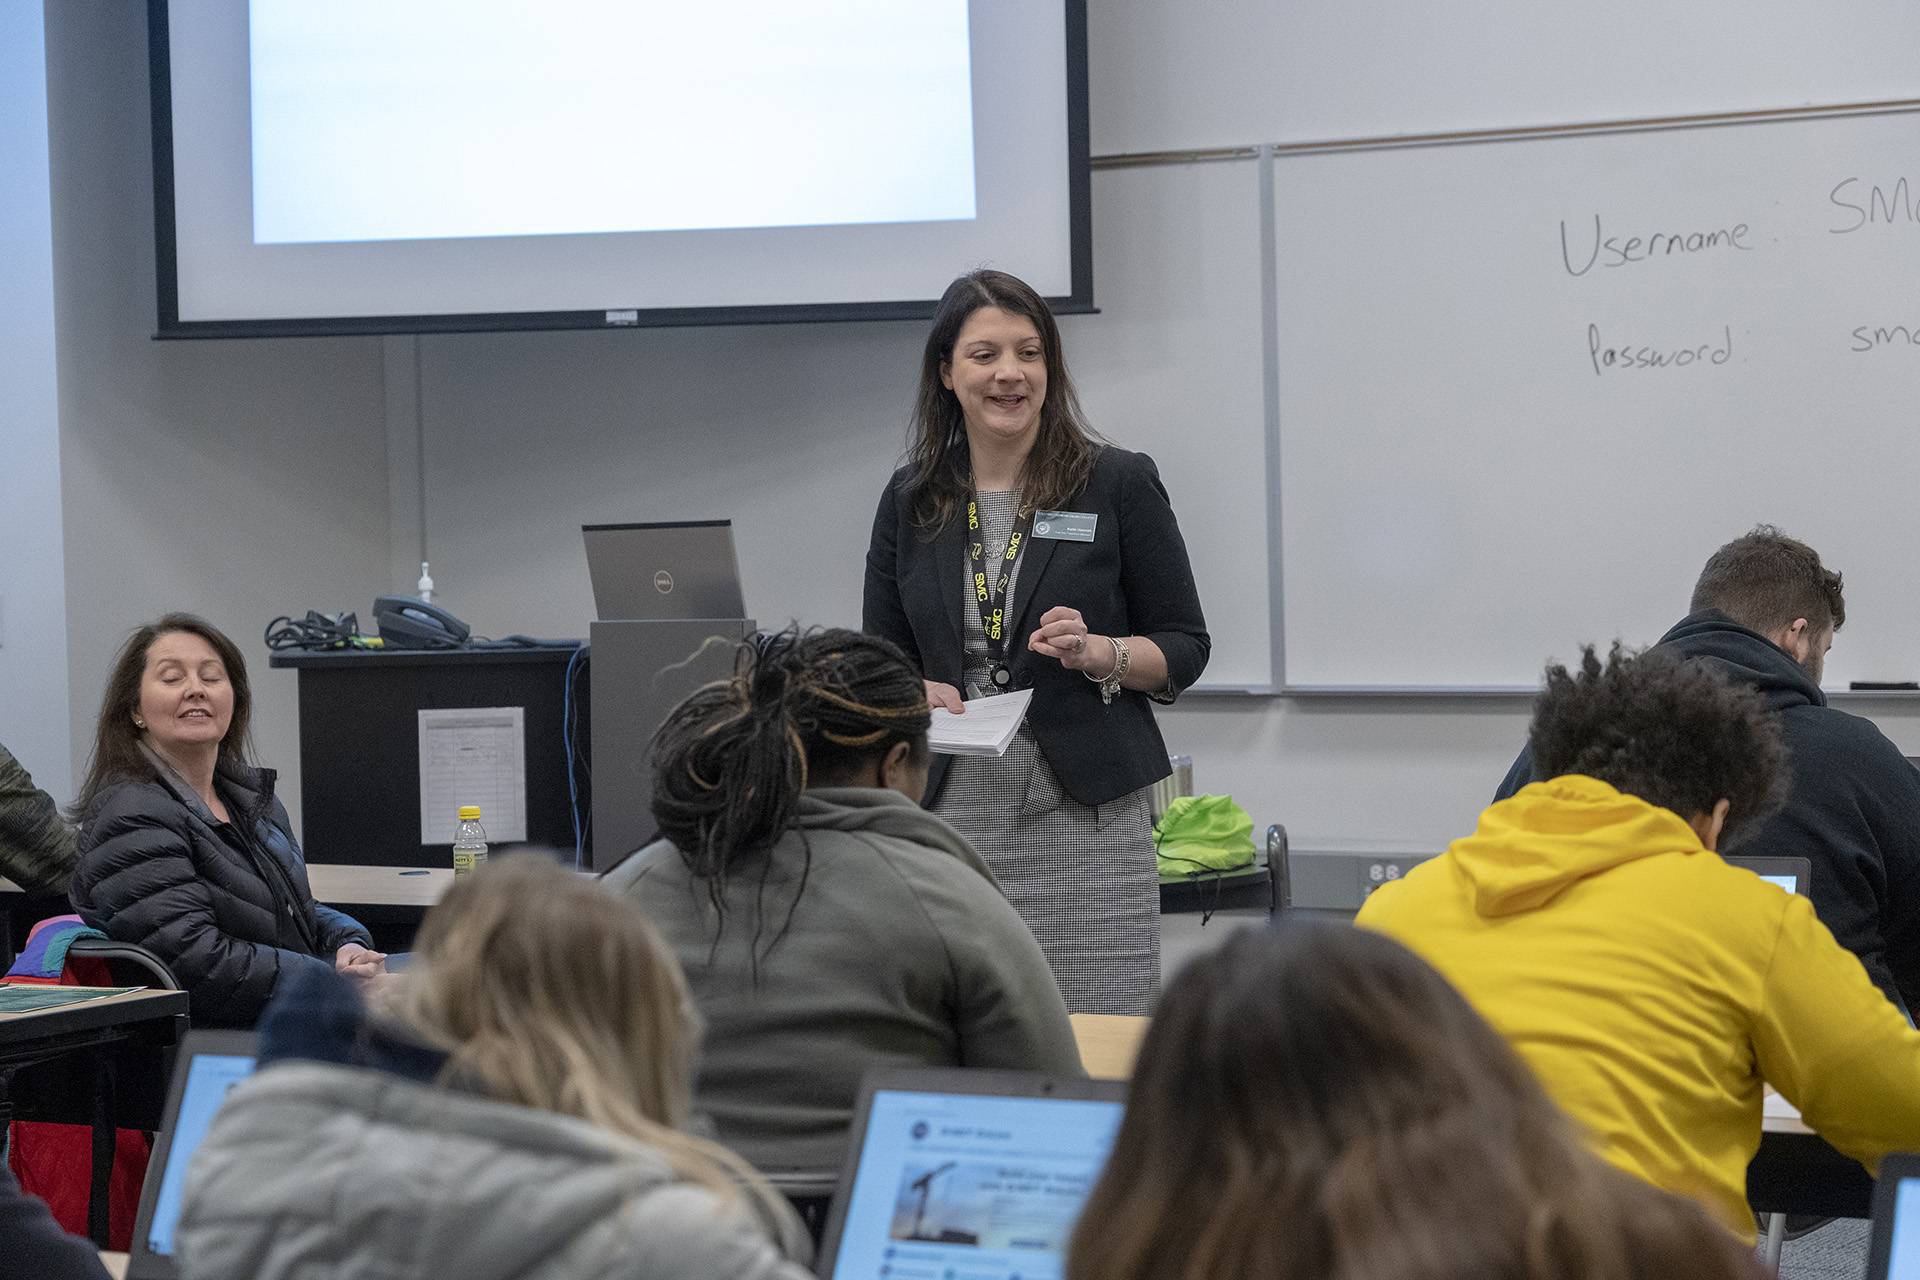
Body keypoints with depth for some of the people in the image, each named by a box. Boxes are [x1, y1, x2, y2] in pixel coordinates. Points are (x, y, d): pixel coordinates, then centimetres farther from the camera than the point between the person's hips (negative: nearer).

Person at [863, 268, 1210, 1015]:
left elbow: (1186, 649, 5)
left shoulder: (1119, 485, 3)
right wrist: (919, 694, -5)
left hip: (1086, 813, -2)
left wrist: (1098, 653, -14)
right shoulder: (910, 501, 11)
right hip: (950, 807, 2)